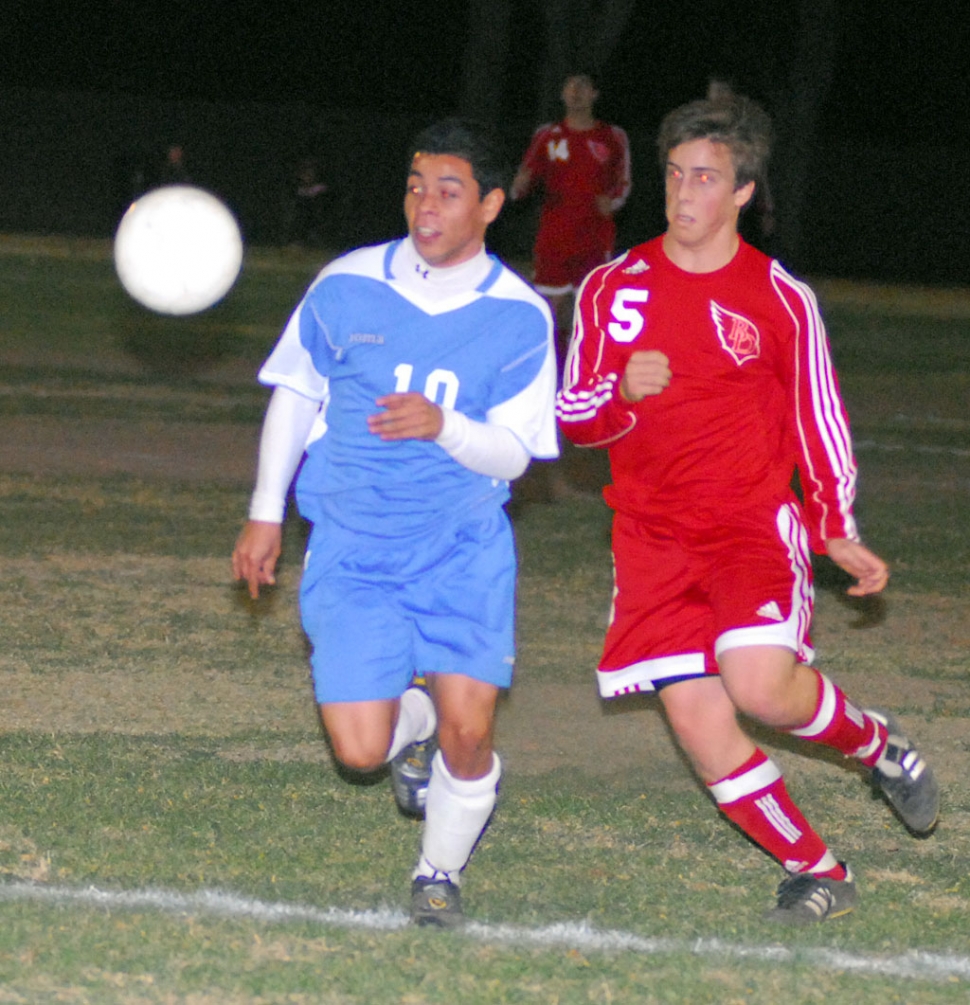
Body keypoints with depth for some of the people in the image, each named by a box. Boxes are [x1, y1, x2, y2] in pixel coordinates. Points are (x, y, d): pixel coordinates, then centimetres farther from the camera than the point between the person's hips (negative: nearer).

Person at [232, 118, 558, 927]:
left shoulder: (519, 317, -6)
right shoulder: (346, 288, -4)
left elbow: (513, 453, -7)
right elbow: (295, 394, 11)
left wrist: (442, 425, -28)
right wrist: (266, 514, 12)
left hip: (463, 552, -1)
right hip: (351, 550, 1)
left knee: (468, 733, -12)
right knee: (361, 751, -9)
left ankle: (441, 871, 19)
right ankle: (414, 716, 29)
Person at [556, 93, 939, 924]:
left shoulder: (781, 299, 0)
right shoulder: (614, 288, 4)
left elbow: (819, 420, 7)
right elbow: (570, 416, 7)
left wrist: (838, 533, -1)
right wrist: (622, 394, -15)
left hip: (755, 527, -3)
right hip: (653, 539, 3)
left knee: (760, 684, -26)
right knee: (700, 729, -5)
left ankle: (877, 742, 5)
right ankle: (819, 874, 12)